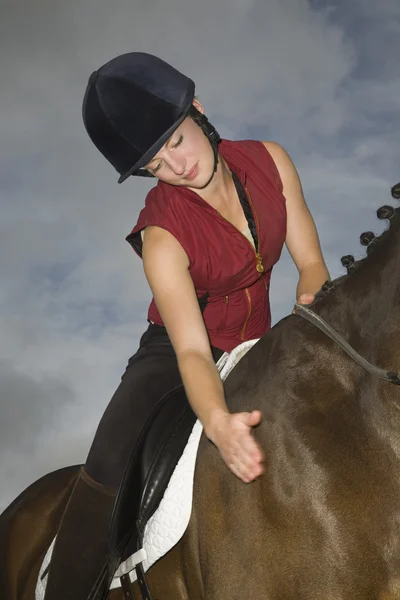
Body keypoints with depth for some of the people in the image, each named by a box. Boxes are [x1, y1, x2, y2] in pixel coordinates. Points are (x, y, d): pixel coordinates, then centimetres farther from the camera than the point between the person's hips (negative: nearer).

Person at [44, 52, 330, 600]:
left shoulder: (269, 161, -10)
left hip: (257, 348, 5)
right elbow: (191, 351, -33)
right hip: (174, 355, -5)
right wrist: (219, 423, -52)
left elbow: (311, 262, -6)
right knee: (111, 464, -28)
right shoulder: (163, 232, -23)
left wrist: (311, 303, -30)